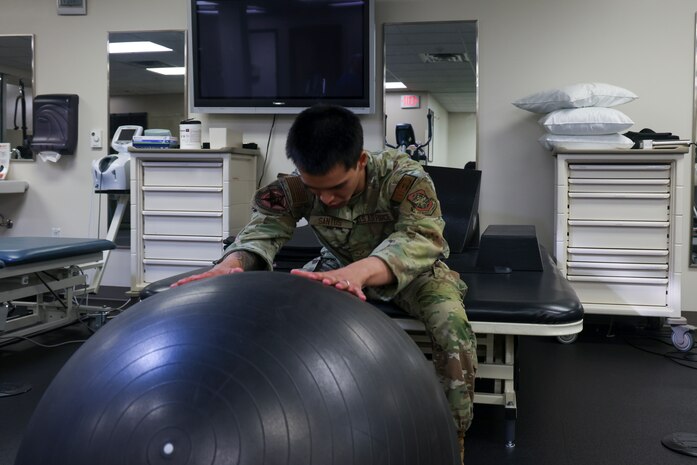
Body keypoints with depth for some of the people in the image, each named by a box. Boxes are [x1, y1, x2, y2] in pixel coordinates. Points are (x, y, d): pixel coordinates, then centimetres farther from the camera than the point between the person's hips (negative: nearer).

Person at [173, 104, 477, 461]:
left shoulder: (404, 177, -34)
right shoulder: (297, 186, -23)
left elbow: (422, 239, -49)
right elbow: (264, 226, -35)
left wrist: (361, 269, -69)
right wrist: (232, 262, -60)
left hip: (413, 268, -3)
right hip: (340, 267, 3)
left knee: (452, 328, -32)